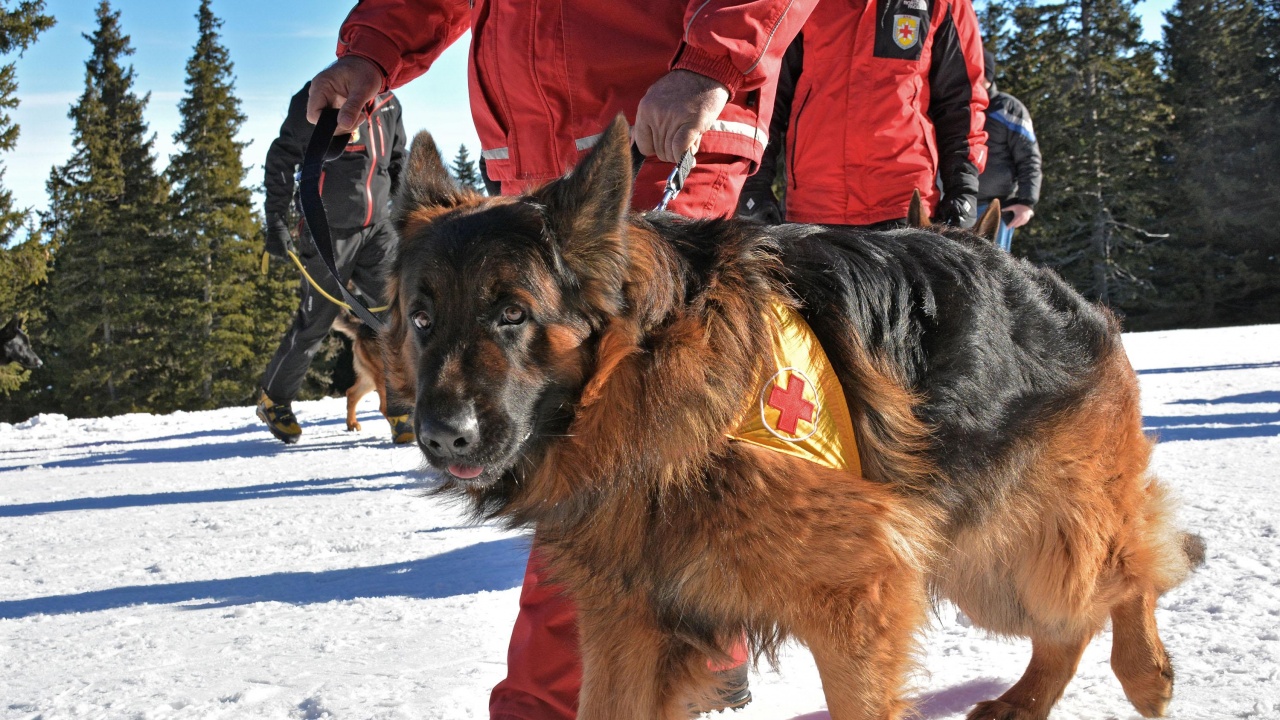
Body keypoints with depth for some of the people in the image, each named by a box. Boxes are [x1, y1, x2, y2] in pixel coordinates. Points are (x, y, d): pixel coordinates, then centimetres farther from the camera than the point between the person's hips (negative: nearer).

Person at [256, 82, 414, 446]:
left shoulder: (389, 105, 9)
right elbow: (281, 159, -6)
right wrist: (276, 221, -11)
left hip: (376, 227, 5)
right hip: (329, 232, -4)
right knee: (314, 322, 5)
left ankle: (401, 410, -3)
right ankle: (273, 399, 26)